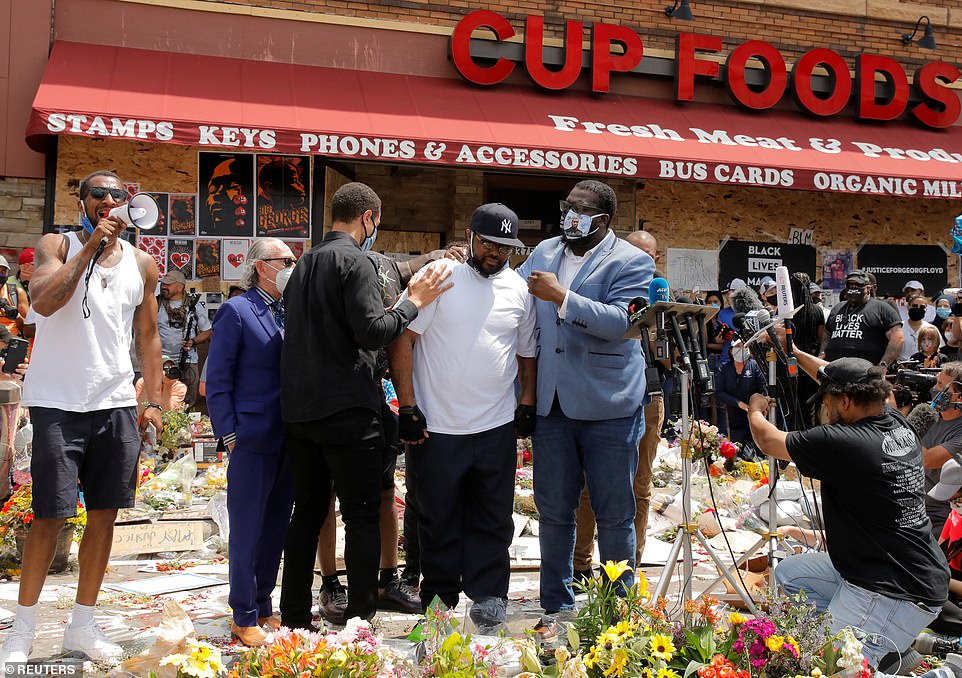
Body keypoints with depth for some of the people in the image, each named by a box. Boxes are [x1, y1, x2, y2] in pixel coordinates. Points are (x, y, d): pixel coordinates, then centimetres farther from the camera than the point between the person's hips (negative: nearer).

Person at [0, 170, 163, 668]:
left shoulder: (141, 264, 11)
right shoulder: (57, 246, 0)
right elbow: (44, 301, -19)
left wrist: (153, 400, 9)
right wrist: (90, 246, -19)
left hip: (117, 404, 4)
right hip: (59, 403, -4)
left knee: (105, 514, 6)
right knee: (50, 515, -4)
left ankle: (82, 627, 19)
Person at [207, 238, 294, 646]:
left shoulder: (291, 313, 12)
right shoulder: (237, 311, -5)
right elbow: (217, 381, -6)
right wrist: (230, 435, -10)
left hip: (288, 440, 6)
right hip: (253, 439, -6)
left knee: (276, 527, 13)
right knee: (248, 531, 1)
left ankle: (263, 607, 25)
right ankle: (244, 618, 11)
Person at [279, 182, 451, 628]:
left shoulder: (305, 263, 17)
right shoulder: (354, 261, -9)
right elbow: (371, 331, -18)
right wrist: (413, 302, -6)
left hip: (298, 409, 8)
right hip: (347, 410, -8)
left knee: (308, 510, 14)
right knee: (362, 515, -1)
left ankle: (294, 619, 19)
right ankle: (360, 620, -1)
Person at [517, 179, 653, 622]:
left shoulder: (631, 262, -6)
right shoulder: (544, 252, 11)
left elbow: (620, 322, -19)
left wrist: (561, 296, -23)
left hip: (608, 407, -4)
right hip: (552, 403, 5)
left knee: (614, 515, 6)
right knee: (554, 511, 11)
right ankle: (556, 607, 23)